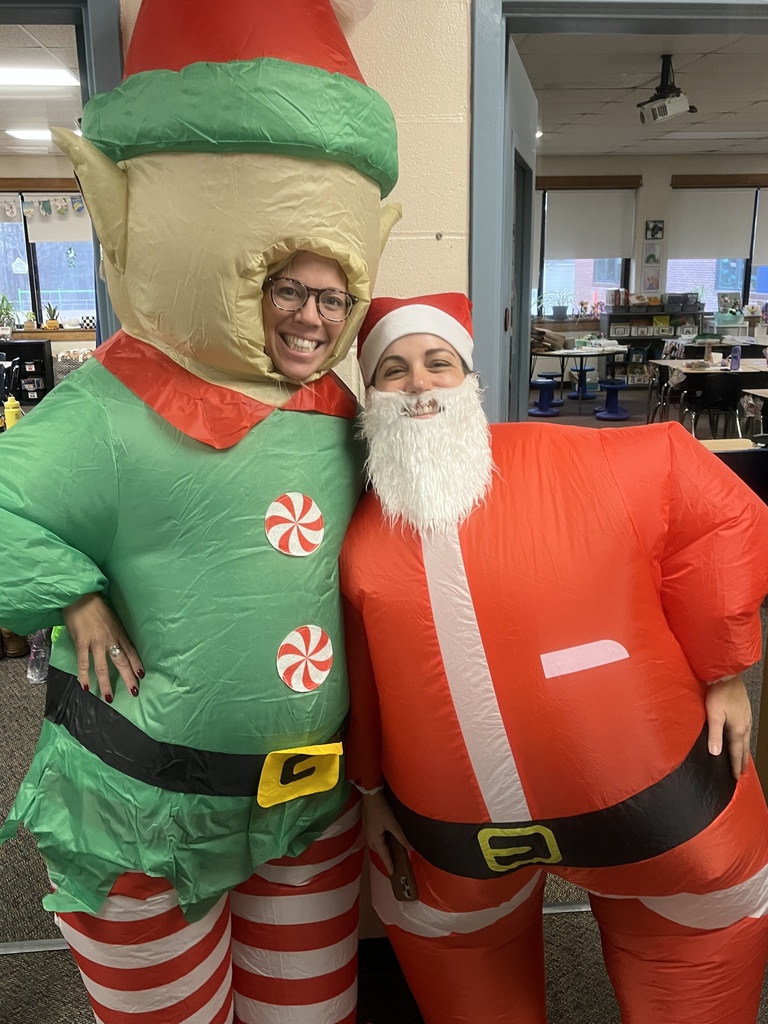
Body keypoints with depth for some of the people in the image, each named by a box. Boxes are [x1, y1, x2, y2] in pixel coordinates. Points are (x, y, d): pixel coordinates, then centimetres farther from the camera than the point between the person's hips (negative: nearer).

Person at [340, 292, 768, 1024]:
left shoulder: (575, 467, -17)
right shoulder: (361, 535, -4)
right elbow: (360, 672, 5)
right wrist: (370, 788, 13)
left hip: (646, 799, -2)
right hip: (454, 827, 3)